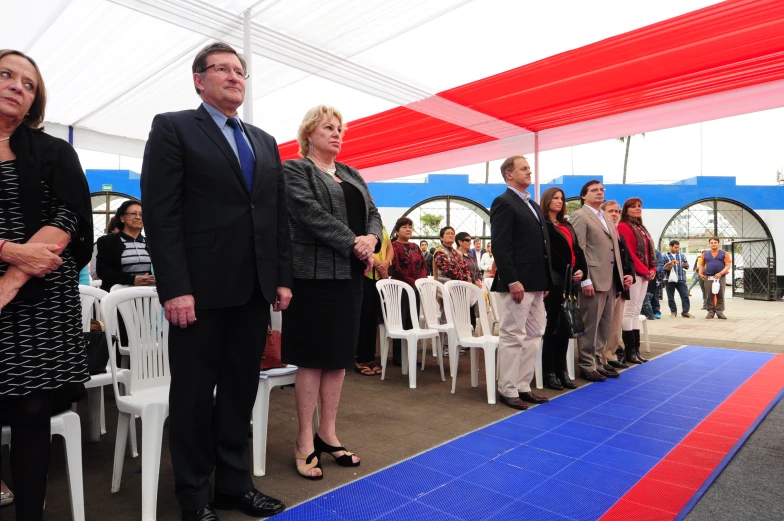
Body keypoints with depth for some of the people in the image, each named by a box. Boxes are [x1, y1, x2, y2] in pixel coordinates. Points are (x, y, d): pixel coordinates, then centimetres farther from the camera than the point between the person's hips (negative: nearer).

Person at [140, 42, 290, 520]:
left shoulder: (265, 142, 17)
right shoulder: (173, 127, 1)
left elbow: (279, 215, 14)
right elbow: (161, 213, -9)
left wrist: (283, 277, 7)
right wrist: (175, 288, -16)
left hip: (254, 288, 5)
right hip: (200, 288, -5)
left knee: (241, 390, 13)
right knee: (194, 393, 8)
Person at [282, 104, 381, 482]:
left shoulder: (352, 175, 20)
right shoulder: (294, 170, -1)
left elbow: (372, 213, 11)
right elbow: (312, 215, -15)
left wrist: (371, 239, -11)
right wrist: (355, 244, -17)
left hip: (350, 275, 7)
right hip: (315, 275, -6)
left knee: (339, 357, 10)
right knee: (313, 360, -1)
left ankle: (328, 434, 22)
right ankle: (305, 443, 11)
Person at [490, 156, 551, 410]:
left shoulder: (533, 205, 20)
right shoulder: (503, 202, -8)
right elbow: (500, 246, -16)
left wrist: (546, 280, 14)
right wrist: (512, 281, -22)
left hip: (536, 283, 9)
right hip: (518, 283, -9)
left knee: (533, 336, 12)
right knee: (513, 336, -3)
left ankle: (523, 386, 21)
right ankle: (508, 391, 7)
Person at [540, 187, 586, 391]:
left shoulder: (567, 225, 20)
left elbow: (577, 250, 13)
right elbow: (549, 253, -12)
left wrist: (582, 270, -3)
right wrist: (569, 271, -12)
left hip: (570, 279, 7)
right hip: (555, 279, -7)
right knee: (554, 324, -5)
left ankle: (561, 370, 14)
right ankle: (549, 373, 1)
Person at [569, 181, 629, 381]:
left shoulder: (606, 219, 20)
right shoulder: (579, 216, -5)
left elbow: (614, 249, 20)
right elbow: (578, 251, -13)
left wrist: (620, 276, 12)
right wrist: (585, 280, -19)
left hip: (610, 280, 8)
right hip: (593, 279, -8)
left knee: (605, 325, 12)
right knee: (590, 326, -1)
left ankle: (597, 362, 22)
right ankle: (587, 366, 9)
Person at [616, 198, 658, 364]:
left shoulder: (641, 228, 20)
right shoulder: (623, 227, -7)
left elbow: (650, 250, 18)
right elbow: (627, 252, -15)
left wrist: (652, 269, 2)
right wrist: (644, 270, -14)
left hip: (644, 274, 9)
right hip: (633, 273, -9)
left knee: (636, 311, 8)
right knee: (630, 311, -7)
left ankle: (636, 348, 11)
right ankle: (630, 350, -4)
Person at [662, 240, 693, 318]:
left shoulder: (682, 256, 13)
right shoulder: (665, 256, 5)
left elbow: (687, 266, 13)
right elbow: (661, 267, 1)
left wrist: (685, 265, -9)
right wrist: (667, 267, -18)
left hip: (681, 279, 2)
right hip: (670, 279, -2)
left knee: (685, 296, -4)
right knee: (671, 297, 6)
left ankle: (685, 312, 2)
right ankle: (673, 311, 19)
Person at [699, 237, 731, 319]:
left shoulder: (724, 254, 5)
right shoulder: (705, 254, 13)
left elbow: (728, 265, -2)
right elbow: (702, 264, 19)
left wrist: (720, 273, -16)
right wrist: (700, 273, 2)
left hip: (720, 278, -1)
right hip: (708, 278, 2)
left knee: (720, 296, 2)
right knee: (709, 296, 2)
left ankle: (720, 312, 8)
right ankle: (710, 312, 9)